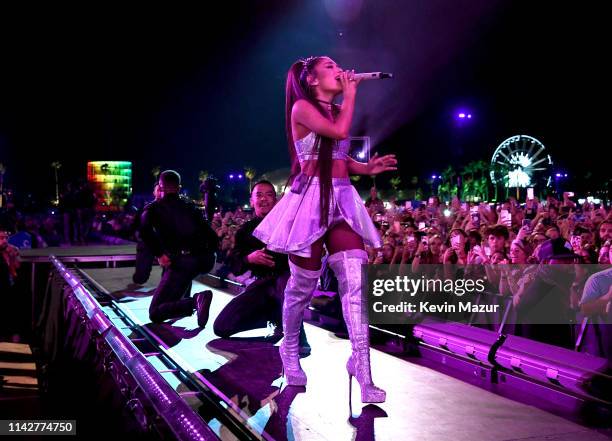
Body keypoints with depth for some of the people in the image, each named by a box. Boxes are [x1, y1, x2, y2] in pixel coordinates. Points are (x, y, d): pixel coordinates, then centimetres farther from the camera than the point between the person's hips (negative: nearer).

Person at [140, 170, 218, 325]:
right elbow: (212, 237, 14)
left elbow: (145, 229, -10)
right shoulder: (191, 207, 25)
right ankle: (184, 298, 30)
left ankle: (194, 301, -24)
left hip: (180, 262, -6)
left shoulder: (153, 207, 14)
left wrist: (159, 254, -6)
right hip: (204, 261, 6)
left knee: (155, 314, -2)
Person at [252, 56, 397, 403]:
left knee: (355, 280, -9)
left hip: (342, 200, 6)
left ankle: (362, 368, -9)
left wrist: (368, 168, 4)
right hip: (311, 198, -6)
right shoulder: (302, 108, -2)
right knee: (303, 283, 3)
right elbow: (339, 132, -18)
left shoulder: (336, 110, 20)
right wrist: (351, 94, -3)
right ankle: (290, 350, 28)